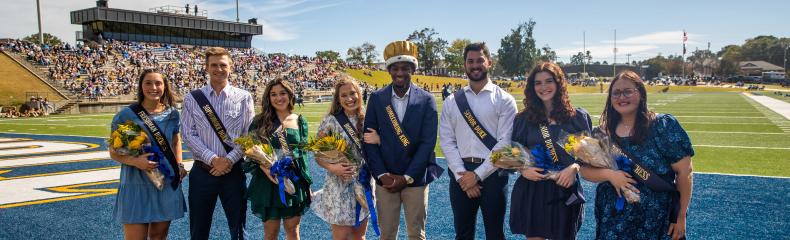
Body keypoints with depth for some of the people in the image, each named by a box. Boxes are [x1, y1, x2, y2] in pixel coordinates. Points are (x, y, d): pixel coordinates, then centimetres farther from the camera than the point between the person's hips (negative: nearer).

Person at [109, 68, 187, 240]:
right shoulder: (126, 115, -8)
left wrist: (179, 165, 5)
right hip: (136, 186, -3)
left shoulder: (173, 114, 3)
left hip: (167, 184, 4)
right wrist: (135, 161, -22)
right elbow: (114, 152, -4)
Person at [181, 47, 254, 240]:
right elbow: (188, 134, -4)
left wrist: (229, 160, -12)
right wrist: (213, 159, -14)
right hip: (202, 171, 1)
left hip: (233, 171, 0)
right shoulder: (192, 98, 2)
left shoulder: (244, 98, 2)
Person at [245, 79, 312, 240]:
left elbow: (302, 152, 7)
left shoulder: (300, 121, 5)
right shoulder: (260, 121, 0)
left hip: (294, 181, 1)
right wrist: (265, 168, -21)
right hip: (268, 181, -1)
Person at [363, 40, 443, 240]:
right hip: (385, 179, 1)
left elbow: (428, 142, -7)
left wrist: (407, 177, -11)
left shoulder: (426, 100, -4)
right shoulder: (377, 98, 0)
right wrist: (382, 175, -8)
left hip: (416, 178, -1)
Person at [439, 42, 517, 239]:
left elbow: (505, 143, -8)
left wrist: (477, 175, -12)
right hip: (461, 174, 3)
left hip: (492, 172, -2)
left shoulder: (504, 100, -1)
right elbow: (446, 141, 3)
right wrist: (462, 175, -8)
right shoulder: (452, 101, 7)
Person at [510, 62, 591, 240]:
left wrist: (574, 167, -15)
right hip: (531, 191, 1)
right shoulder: (523, 119, 6)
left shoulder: (578, 117, 3)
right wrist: (523, 170, -11)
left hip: (565, 191, 0)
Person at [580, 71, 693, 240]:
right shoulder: (603, 133, 2)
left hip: (659, 223, -3)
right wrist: (609, 174, -17)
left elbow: (684, 172, -7)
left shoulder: (663, 125, -9)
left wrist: (681, 216, -6)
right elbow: (585, 170, 3)